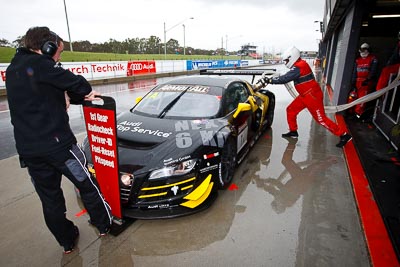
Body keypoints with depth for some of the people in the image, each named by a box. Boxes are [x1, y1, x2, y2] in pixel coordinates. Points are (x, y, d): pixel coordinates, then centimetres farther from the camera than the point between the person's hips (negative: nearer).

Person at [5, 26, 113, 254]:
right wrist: (85, 93, 8)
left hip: (27, 149, 8)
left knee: (49, 198, 15)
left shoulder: (12, 69, 16)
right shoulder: (40, 64, -10)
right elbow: (77, 84, -16)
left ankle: (67, 240, 32)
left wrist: (79, 97, 4)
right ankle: (104, 224, 28)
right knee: (87, 184, 11)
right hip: (57, 143, -7)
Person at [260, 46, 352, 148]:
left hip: (313, 96, -10)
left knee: (321, 119, -5)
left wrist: (270, 80, -19)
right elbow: (287, 77, 13)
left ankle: (343, 135, 7)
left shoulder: (299, 67, -22)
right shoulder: (300, 65, 10)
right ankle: (293, 132, 24)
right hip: (305, 95, 10)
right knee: (291, 110, 11)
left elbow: (285, 79, -26)